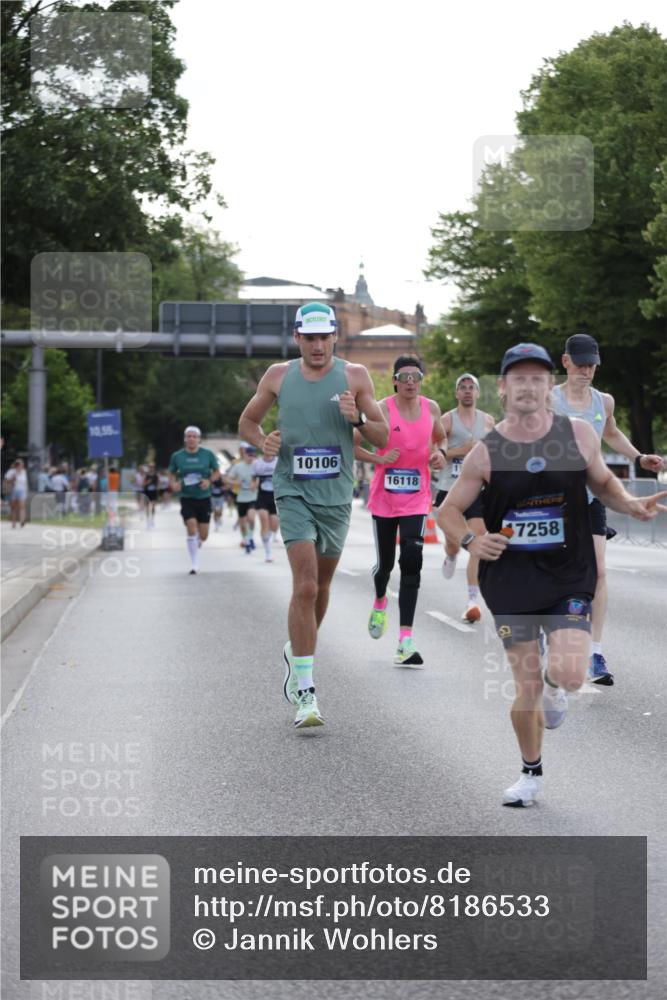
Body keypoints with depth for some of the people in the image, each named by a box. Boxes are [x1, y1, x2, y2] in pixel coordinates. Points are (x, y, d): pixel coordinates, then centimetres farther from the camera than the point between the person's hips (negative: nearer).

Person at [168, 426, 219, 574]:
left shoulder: (208, 454, -2)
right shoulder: (177, 456, -1)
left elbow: (217, 472, 7)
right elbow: (172, 474, 11)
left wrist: (209, 481, -12)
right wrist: (174, 484, -10)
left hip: (204, 498, 1)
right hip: (187, 498, -1)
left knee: (203, 535, 3)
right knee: (191, 528, -17)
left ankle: (196, 544, 42)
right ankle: (194, 565, -8)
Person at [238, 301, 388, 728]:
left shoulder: (355, 376, 1)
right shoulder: (279, 376, 3)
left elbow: (384, 438, 3)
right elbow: (247, 421, 16)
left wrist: (357, 419, -17)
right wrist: (263, 442, -6)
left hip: (336, 496, 2)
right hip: (294, 491, -2)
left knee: (321, 586, 15)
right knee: (305, 586, -15)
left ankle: (297, 652, 42)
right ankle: (304, 692, -15)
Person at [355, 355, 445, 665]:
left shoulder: (431, 408, 1)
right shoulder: (382, 409, -10)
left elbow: (439, 438, 21)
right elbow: (352, 444, -5)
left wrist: (438, 453, 0)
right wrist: (379, 459, -18)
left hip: (416, 499, 1)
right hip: (384, 497, -1)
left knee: (411, 562, -14)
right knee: (384, 563, 11)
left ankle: (405, 640, -17)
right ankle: (380, 604, 48)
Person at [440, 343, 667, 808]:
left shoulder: (579, 434, -2)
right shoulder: (485, 453, -4)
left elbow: (603, 481, 15)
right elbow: (450, 510, 6)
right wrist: (471, 541, -14)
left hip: (569, 577, 0)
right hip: (510, 581, 0)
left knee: (571, 674, -19)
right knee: (526, 688, 2)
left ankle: (554, 680, 19)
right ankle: (531, 773, 26)